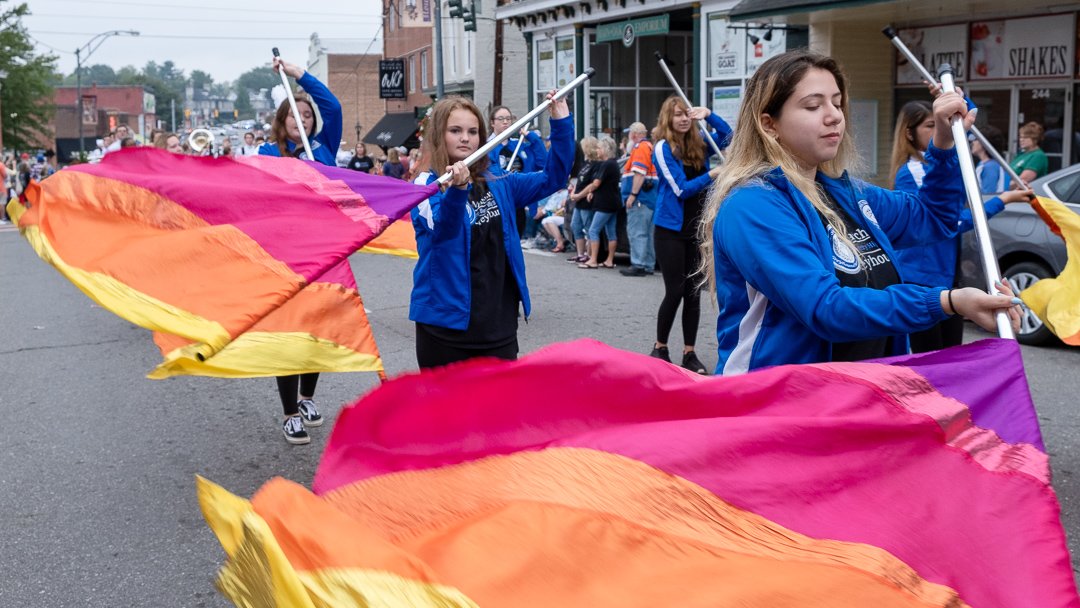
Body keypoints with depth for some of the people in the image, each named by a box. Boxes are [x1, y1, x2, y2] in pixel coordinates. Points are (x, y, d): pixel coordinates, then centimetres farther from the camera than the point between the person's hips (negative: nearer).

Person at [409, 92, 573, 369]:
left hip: (499, 322, 5)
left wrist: (561, 123, 4)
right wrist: (456, 189, -48)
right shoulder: (426, 184, -8)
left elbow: (552, 178, 15)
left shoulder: (496, 184, 7)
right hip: (447, 323, -4)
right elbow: (441, 229, -28)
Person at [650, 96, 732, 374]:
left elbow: (728, 135, 14)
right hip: (671, 229, -5)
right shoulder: (663, 147, -9)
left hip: (697, 228, 5)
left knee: (693, 292, 5)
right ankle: (660, 347, 16)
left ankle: (689, 353, 12)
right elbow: (681, 189, -15)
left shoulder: (698, 144, 5)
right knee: (675, 291, -3)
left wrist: (708, 114, -2)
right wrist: (714, 173, -20)